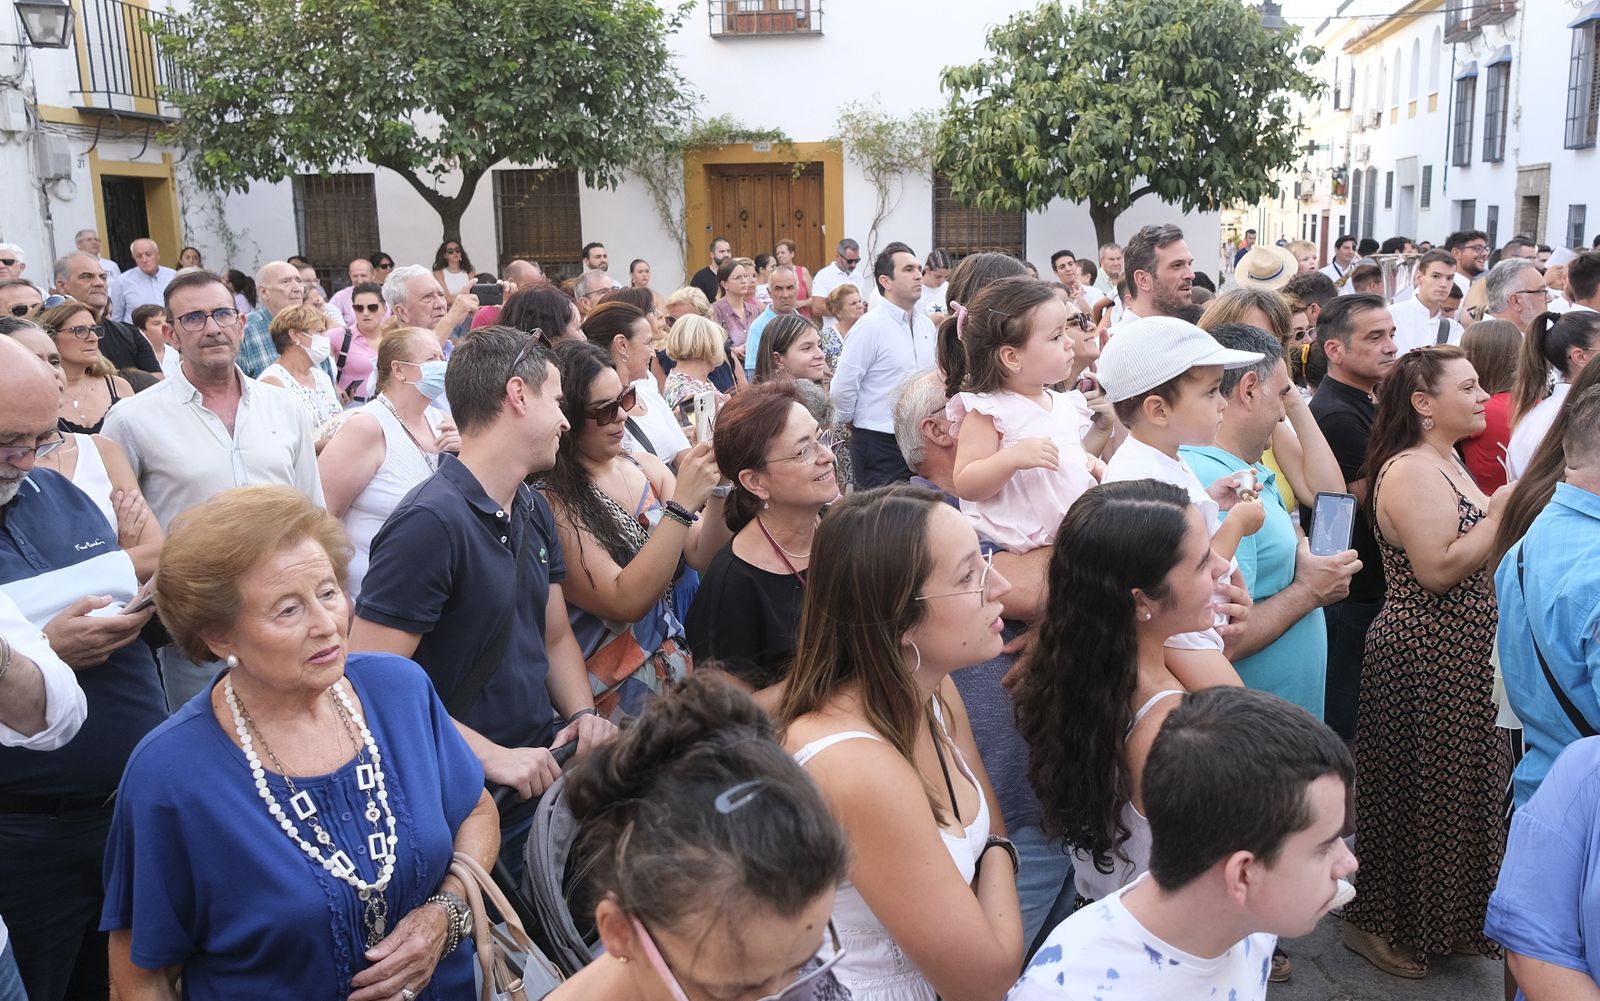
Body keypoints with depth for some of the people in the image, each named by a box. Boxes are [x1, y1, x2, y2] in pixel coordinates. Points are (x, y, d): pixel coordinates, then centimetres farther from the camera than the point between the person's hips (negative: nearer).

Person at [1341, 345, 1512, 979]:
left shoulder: (1443, 462, 12)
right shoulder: (1410, 471, -19)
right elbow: (1437, 569, -26)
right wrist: (1502, 511, -21)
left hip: (1457, 657, 10)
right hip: (1424, 659, -10)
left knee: (1451, 784, 18)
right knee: (1416, 792, 3)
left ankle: (1436, 918, 35)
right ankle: (1381, 925, 21)